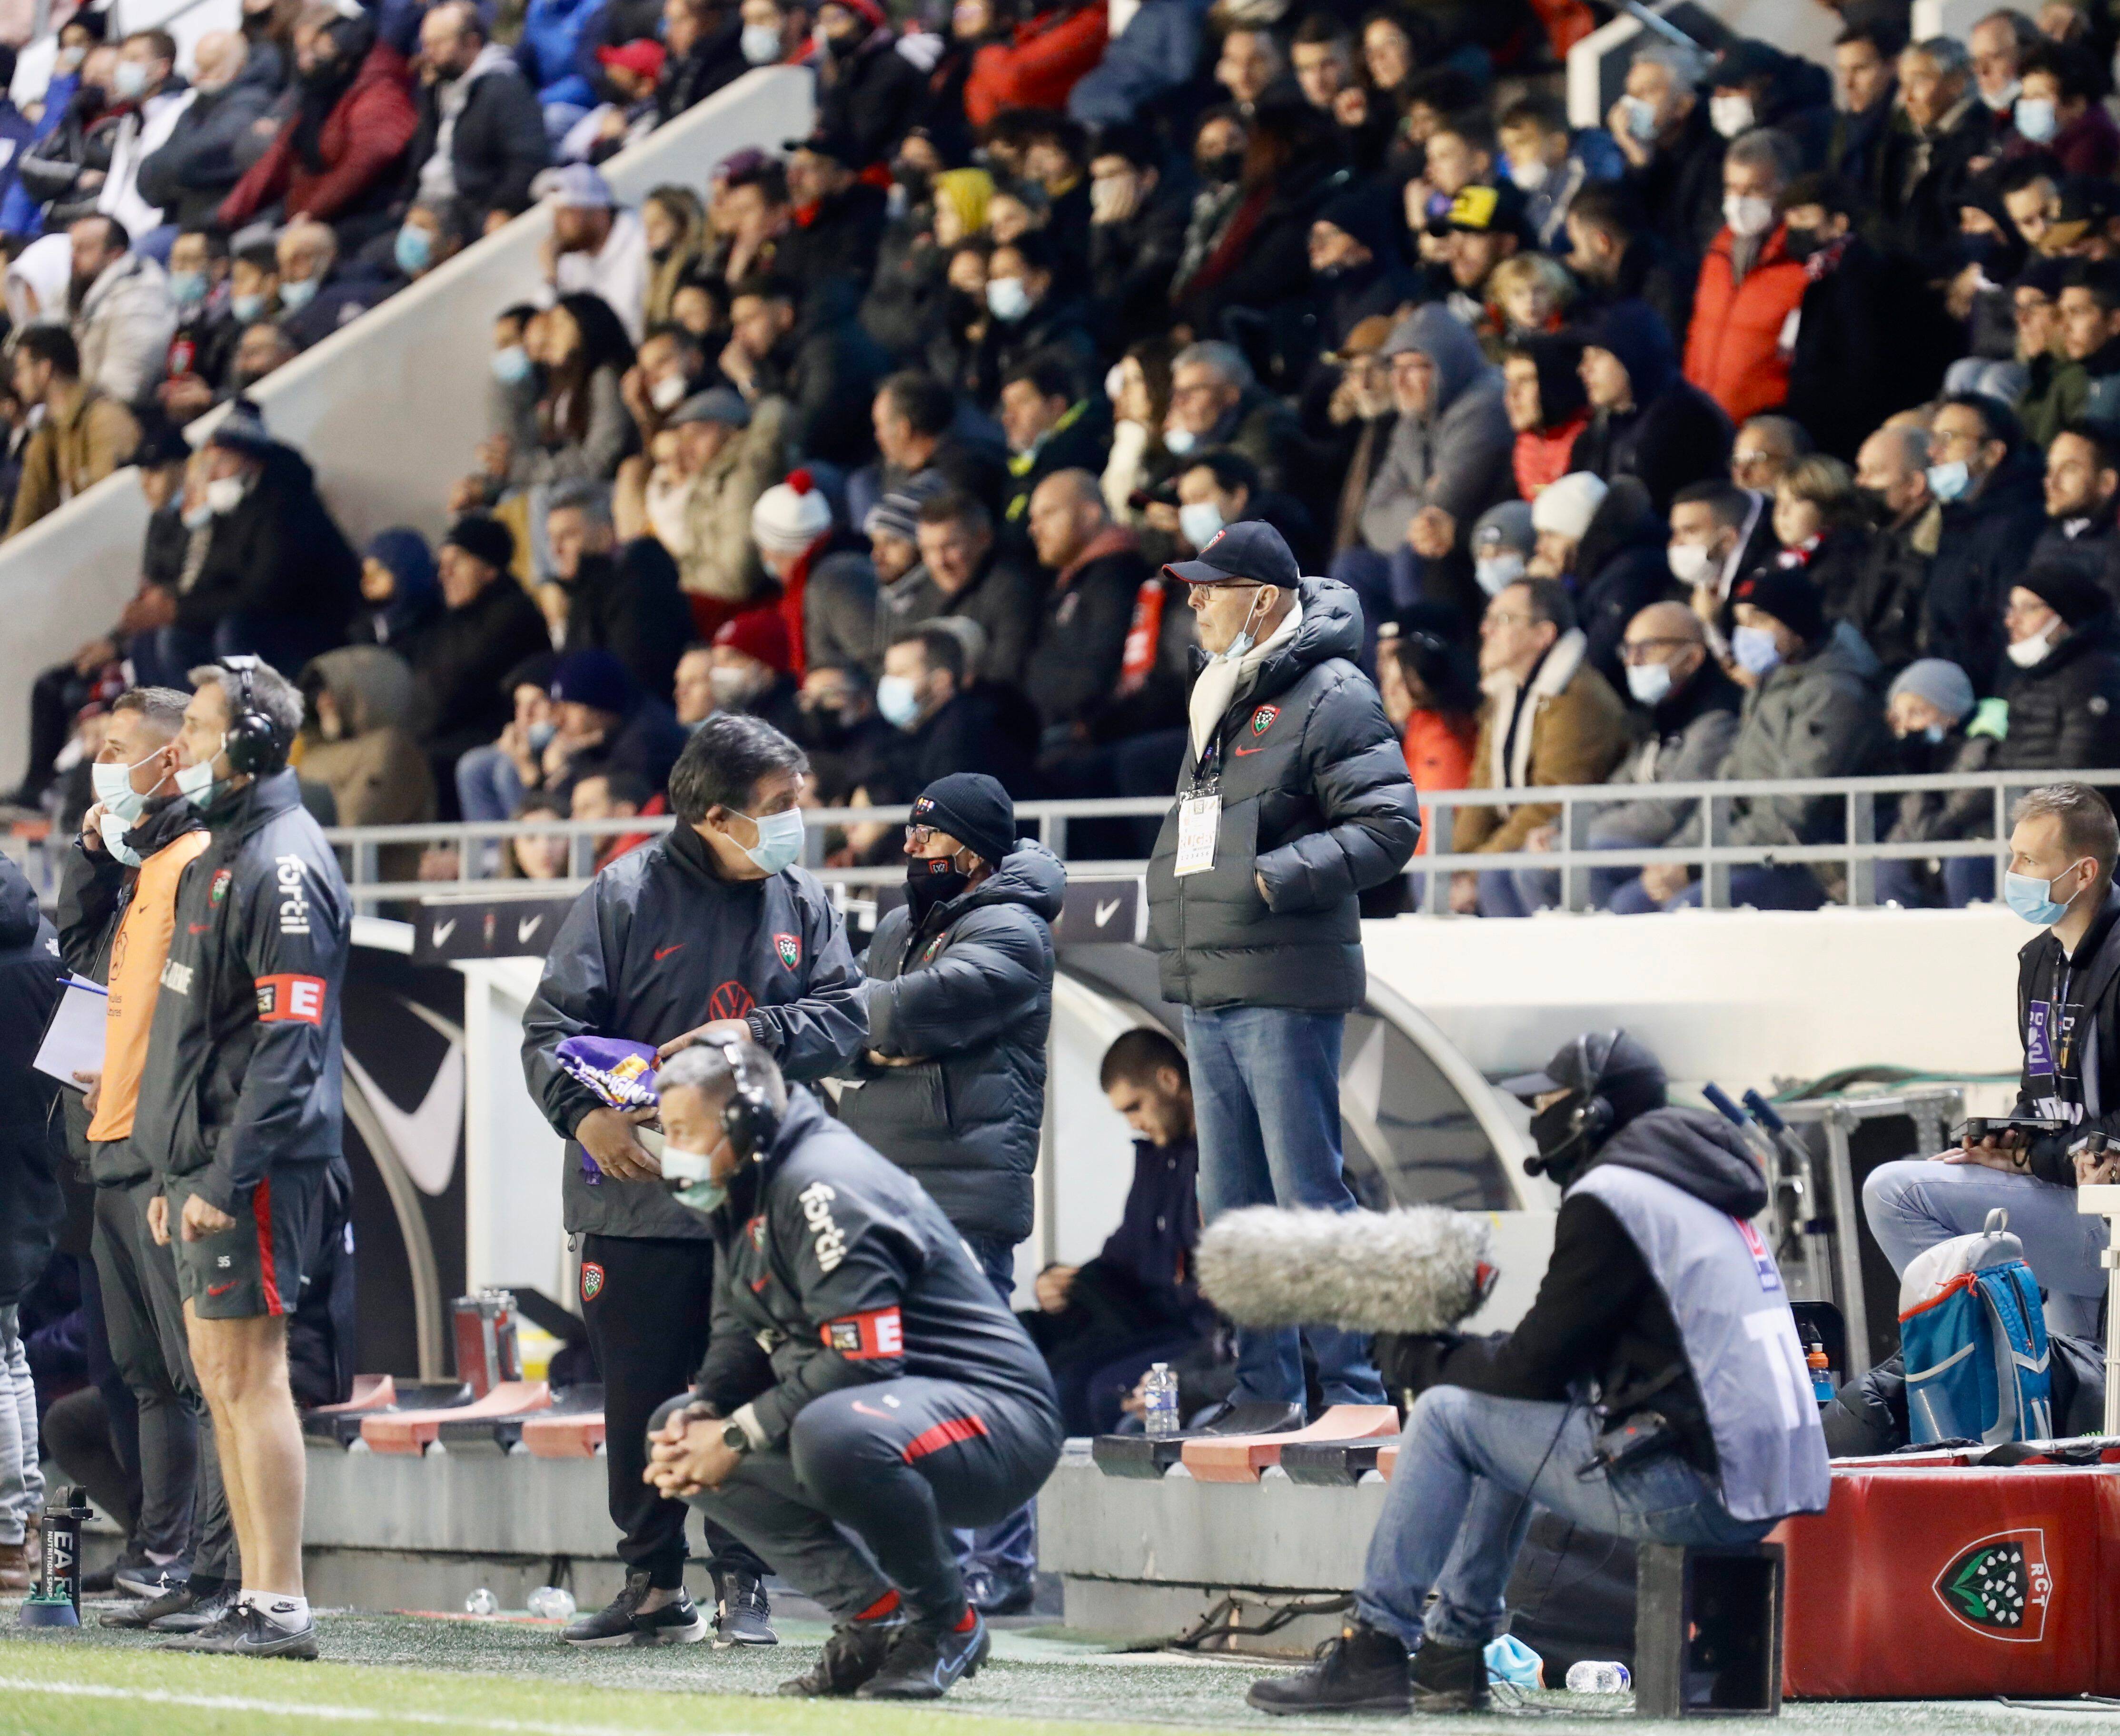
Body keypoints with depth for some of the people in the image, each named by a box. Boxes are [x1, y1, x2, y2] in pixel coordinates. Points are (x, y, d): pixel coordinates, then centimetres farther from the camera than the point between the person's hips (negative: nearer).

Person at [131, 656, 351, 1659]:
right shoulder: (219, 852, 18)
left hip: (254, 1170, -10)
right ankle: (255, 1601, 16)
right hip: (202, 1166, 10)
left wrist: (227, 1177, -23)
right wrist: (179, 1174, 21)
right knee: (220, 1381, 11)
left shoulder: (282, 865, -14)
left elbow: (290, 1041, -20)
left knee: (249, 1374, -9)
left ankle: (281, 1608, -9)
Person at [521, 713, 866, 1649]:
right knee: (639, 1396, 5)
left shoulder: (802, 903, 8)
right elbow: (553, 1026, -5)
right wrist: (585, 1110, -22)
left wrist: (756, 1033, -13)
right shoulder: (624, 896, -2)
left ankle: (742, 1585, 7)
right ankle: (652, 1585, 16)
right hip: (638, 1190, -1)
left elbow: (846, 1017, 5)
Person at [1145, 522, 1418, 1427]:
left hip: (1285, 987, -9)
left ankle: (1353, 1388, -6)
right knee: (1232, 1205, 11)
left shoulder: (1332, 699, -8)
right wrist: (1171, 925, 20)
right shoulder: (1220, 700, 20)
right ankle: (1264, 1388, 16)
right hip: (1206, 989, 9)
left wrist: (1281, 878, -22)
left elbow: (1390, 825, -16)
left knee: (1309, 1197, -9)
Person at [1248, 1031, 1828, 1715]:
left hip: (1696, 1491, -10)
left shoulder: (1607, 1200, -9)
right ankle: (1450, 1654, 26)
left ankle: (1374, 1652, 2)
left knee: (1446, 1415, -1)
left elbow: (1537, 1365, -6)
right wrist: (1457, 1352, 19)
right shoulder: (1689, 1191, 21)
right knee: (1504, 1415, 26)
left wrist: (1424, 1360, 10)